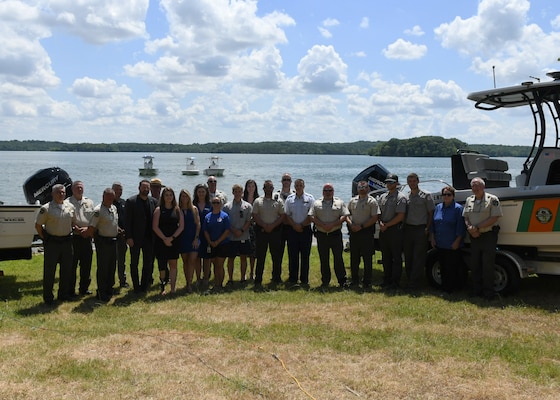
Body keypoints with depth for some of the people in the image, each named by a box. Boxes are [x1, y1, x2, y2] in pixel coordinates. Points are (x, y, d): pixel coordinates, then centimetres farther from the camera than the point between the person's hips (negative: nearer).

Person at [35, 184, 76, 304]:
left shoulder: (71, 207, 4)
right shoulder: (46, 208, -10)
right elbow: (38, 225, -5)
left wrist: (69, 235, 11)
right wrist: (44, 238, -4)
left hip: (66, 241, 5)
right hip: (52, 242, -5)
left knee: (66, 269, 11)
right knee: (49, 270, 2)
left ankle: (64, 294, 25)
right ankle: (48, 297, 12)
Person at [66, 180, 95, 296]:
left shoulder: (89, 202, 13)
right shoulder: (67, 203, -2)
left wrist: (88, 229, -6)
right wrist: (77, 229, -16)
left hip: (87, 237, 5)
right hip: (73, 237, -4)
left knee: (86, 264, 10)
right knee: (72, 265, 0)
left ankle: (84, 288, 21)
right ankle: (70, 289, 9)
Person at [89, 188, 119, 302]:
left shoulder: (114, 208, 10)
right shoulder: (98, 210, -16)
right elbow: (92, 227, -17)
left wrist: (119, 231, 12)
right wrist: (97, 237, -6)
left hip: (113, 240, 8)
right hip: (103, 241, -8)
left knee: (112, 267, 14)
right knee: (102, 268, 0)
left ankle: (109, 290, 27)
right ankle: (101, 293, 9)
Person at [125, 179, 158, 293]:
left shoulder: (154, 202, 5)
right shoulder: (131, 201, -6)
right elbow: (127, 221, -8)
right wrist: (128, 237, -14)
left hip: (149, 237, 3)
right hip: (135, 238, -3)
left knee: (148, 262, 8)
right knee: (134, 263, 7)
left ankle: (144, 285, 21)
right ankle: (136, 286, 18)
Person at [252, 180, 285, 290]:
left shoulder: (279, 201, 7)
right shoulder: (258, 201, 6)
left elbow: (282, 216, 3)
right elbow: (255, 216, 2)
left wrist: (272, 226, -10)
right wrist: (264, 226, -11)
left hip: (275, 231, 1)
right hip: (261, 231, -1)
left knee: (276, 256, 4)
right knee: (260, 257, -1)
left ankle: (276, 279, 14)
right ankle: (258, 281, 2)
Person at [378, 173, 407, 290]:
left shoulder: (400, 198, -7)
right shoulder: (382, 197, 15)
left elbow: (400, 216, -13)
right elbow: (379, 212, 17)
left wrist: (386, 225, -12)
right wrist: (381, 223, -3)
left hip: (395, 229, -7)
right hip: (383, 230, 7)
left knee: (396, 257, -1)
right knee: (385, 256, 12)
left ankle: (395, 282, 3)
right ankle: (386, 280, 20)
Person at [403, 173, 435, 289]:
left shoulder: (426, 196, -1)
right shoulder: (405, 197, 12)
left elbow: (431, 213, -1)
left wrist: (427, 228, -9)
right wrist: (403, 227, 5)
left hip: (421, 229, -5)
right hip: (408, 229, 5)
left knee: (419, 257, -3)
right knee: (408, 256, 8)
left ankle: (414, 282, 0)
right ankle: (409, 279, 18)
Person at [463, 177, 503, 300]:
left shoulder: (492, 199, -7)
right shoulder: (469, 200, 12)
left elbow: (494, 218, -13)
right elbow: (466, 217, 13)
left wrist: (477, 227, -16)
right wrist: (470, 228, -8)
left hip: (488, 236, -6)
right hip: (474, 237, 6)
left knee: (487, 266, -3)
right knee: (474, 265, 10)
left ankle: (488, 293, 5)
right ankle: (476, 291, 20)